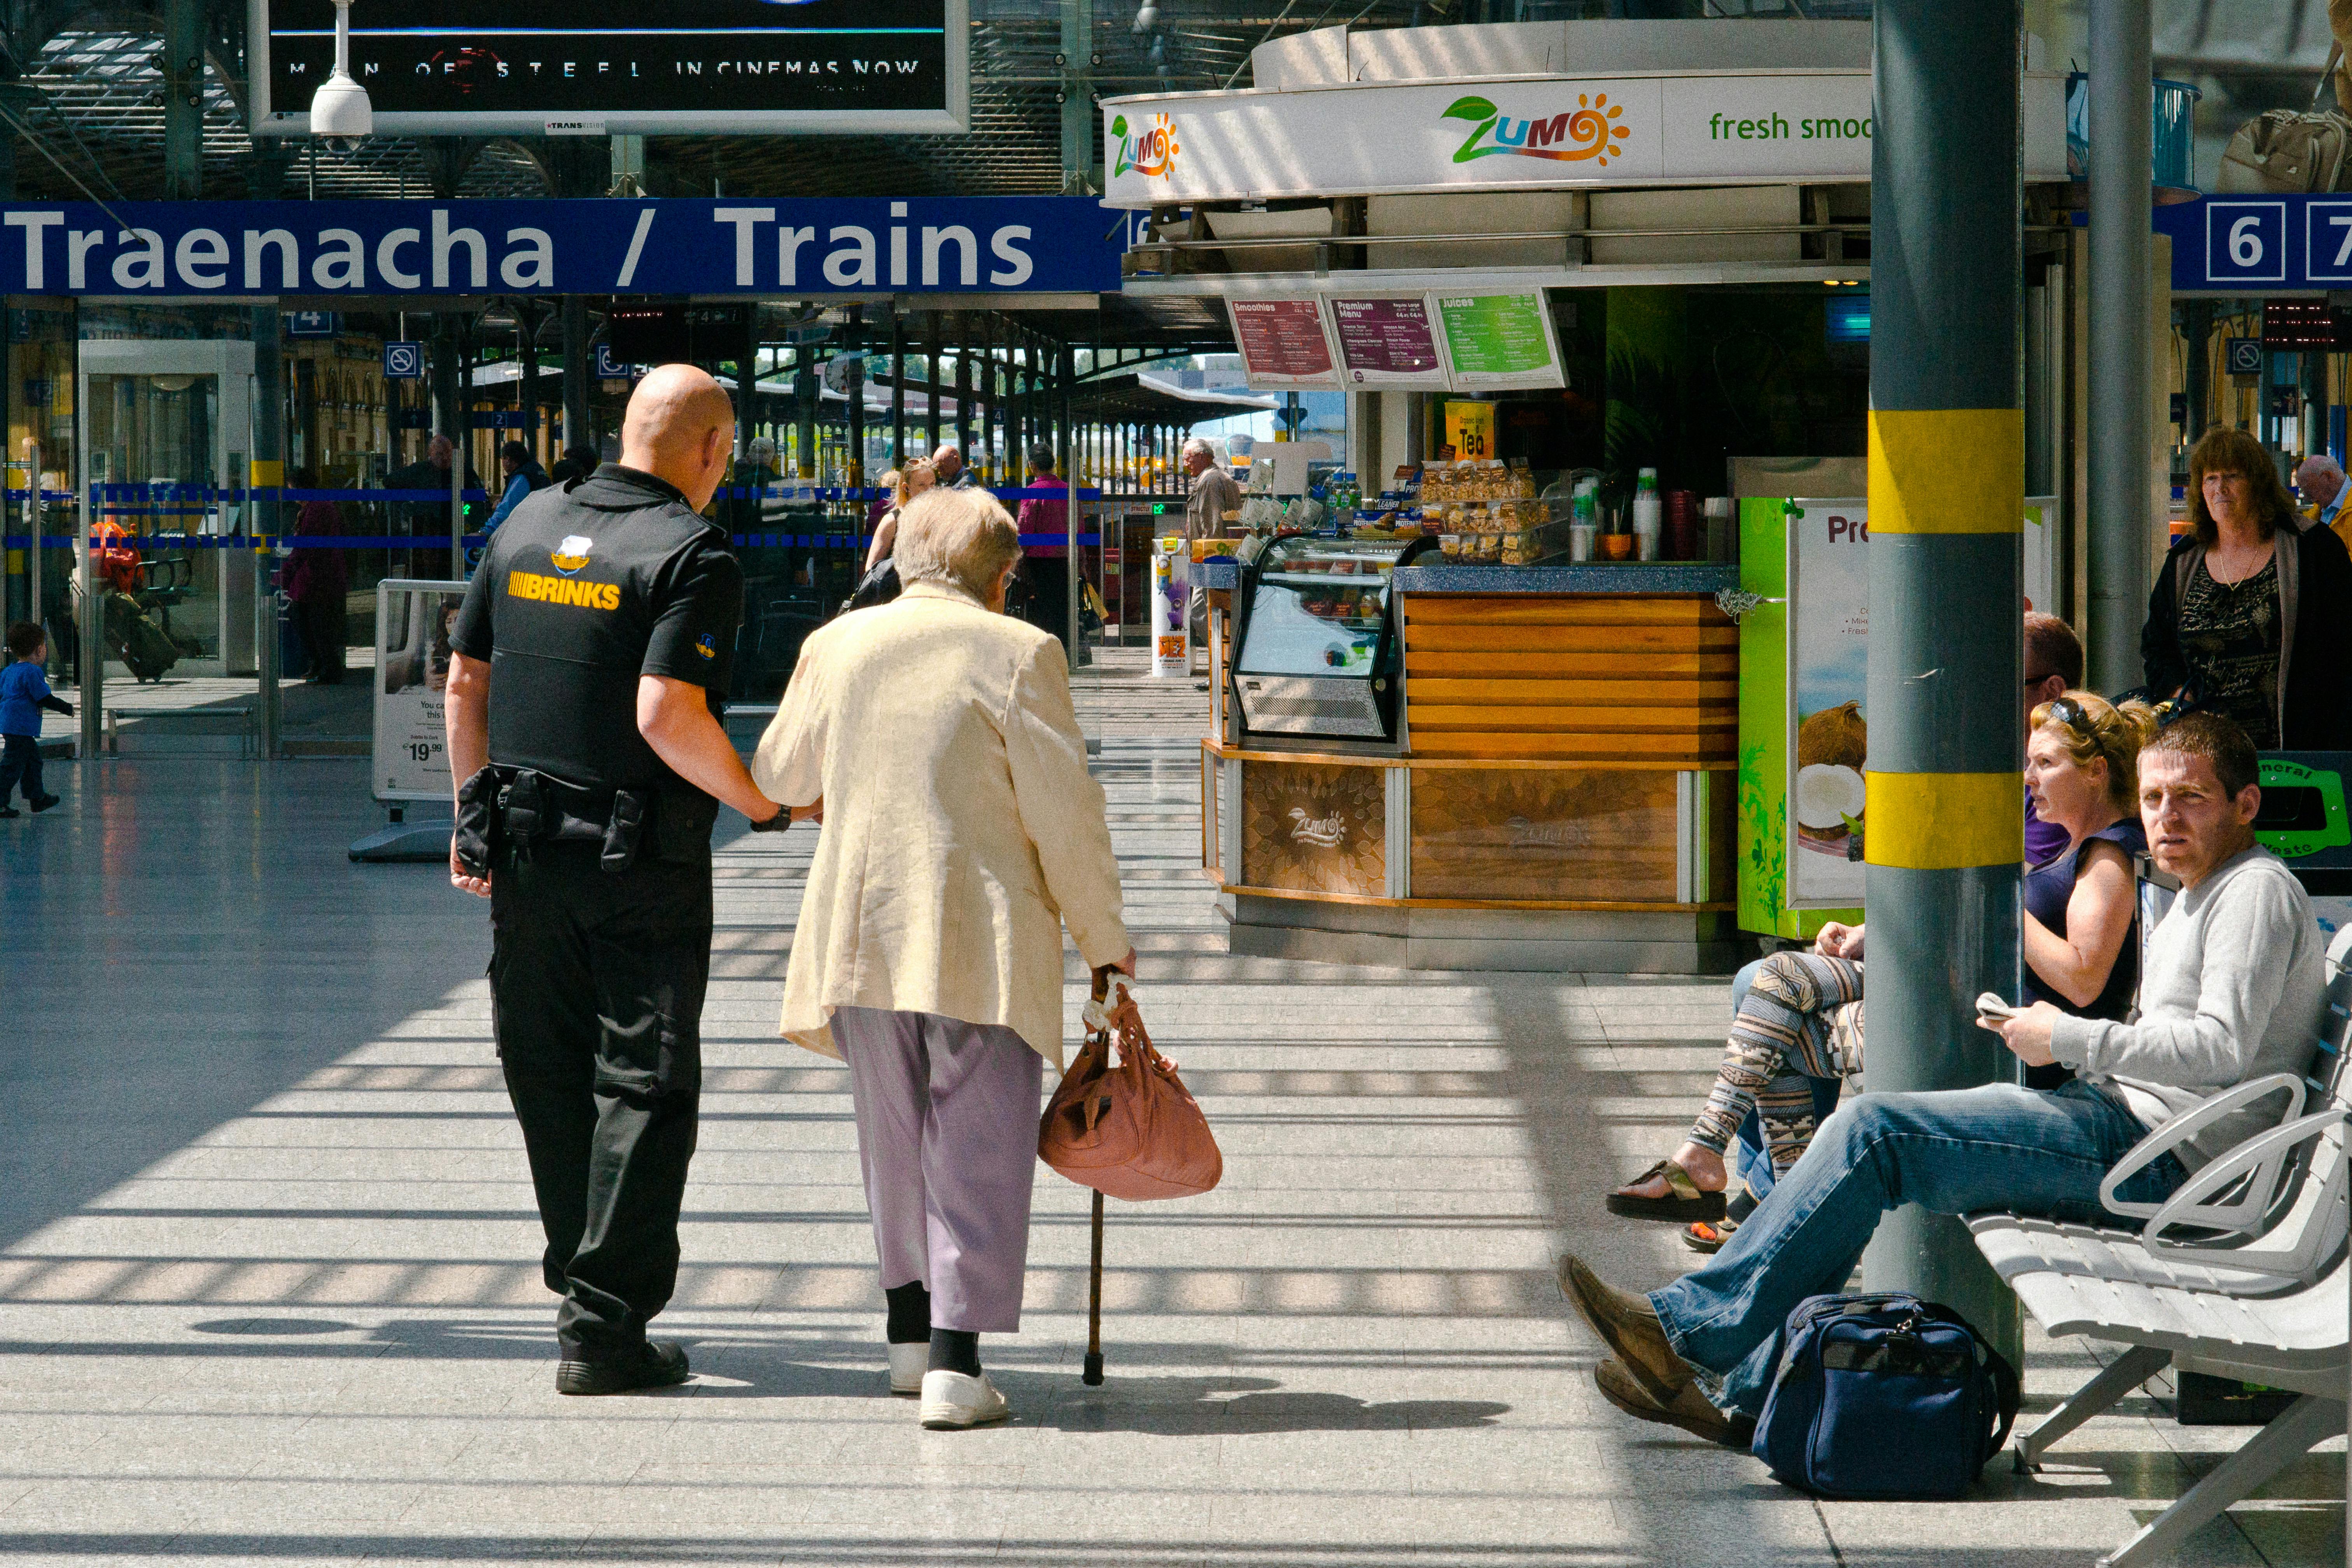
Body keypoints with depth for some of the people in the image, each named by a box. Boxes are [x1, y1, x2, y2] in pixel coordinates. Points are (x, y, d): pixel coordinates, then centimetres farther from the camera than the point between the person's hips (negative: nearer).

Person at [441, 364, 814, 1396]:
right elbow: (667, 714, -21)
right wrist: (761, 804, -9)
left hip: (524, 852, 6)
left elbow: (466, 680, 12)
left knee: (550, 1077, 14)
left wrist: (473, 814, 20)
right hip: (642, 865, -6)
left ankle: (583, 1284, 25)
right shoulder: (693, 556, -11)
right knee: (644, 1085, 0)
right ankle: (604, 1326, -3)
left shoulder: (527, 528, 9)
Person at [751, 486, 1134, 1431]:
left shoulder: (835, 645, 5)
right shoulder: (1017, 654, -7)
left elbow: (780, 777, 19)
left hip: (859, 926, 4)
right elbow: (1064, 814, -7)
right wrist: (1104, 938, 5)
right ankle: (955, 1357, -7)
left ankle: (911, 1329, 26)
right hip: (982, 937, -4)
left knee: (893, 1133, 18)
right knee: (978, 1142, 0)